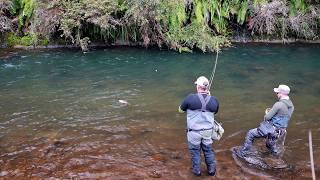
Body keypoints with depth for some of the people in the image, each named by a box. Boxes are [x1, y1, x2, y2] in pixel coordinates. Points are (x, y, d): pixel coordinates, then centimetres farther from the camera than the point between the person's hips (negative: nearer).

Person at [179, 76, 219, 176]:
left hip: (194, 132, -3)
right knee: (208, 150, 22)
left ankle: (196, 171, 33)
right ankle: (211, 170, 36)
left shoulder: (190, 98, -18)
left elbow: (181, 110, -2)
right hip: (208, 131, 3)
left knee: (195, 151, 18)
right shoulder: (214, 100, -9)